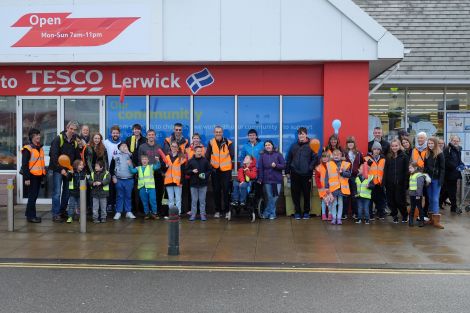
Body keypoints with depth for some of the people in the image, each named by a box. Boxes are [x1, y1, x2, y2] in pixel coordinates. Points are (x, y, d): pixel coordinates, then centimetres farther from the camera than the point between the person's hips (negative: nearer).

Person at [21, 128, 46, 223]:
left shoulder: (40, 148, 15)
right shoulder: (27, 149, -10)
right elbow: (24, 164, -13)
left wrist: (43, 176, 20)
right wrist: (26, 178, -17)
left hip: (39, 176, 8)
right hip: (32, 176, -8)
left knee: (35, 196, 12)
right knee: (32, 196, -4)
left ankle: (29, 214, 22)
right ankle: (31, 216, 2)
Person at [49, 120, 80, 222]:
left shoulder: (75, 141, 7)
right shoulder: (58, 139, -9)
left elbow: (77, 157, 12)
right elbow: (54, 156, -14)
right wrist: (60, 169, -18)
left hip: (69, 170, 5)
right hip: (58, 169, -5)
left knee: (67, 191, 10)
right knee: (57, 192, -6)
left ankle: (63, 211, 23)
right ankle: (55, 214, -3)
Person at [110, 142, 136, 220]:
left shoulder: (130, 155, 5)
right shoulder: (115, 156, 6)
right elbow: (111, 168, 10)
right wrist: (113, 176, 1)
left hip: (129, 180, 0)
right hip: (119, 180, 0)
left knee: (128, 196, 6)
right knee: (119, 196, 5)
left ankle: (128, 212, 13)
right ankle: (118, 212, 10)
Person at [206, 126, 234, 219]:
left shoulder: (228, 142, -4)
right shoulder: (211, 142, 0)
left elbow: (232, 155, 2)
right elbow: (207, 156, 6)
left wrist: (232, 165, 1)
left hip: (226, 170, -2)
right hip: (215, 170, 2)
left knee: (226, 190, -2)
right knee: (216, 191, 8)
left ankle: (227, 210, 7)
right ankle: (217, 210, 17)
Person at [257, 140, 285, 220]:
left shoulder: (278, 154, 1)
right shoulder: (262, 155, 4)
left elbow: (284, 165, 0)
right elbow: (260, 168, 1)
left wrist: (276, 165, -16)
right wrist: (260, 179, -4)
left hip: (277, 179, 0)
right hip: (267, 180, 0)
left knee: (275, 197, 1)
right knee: (270, 197, 2)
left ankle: (267, 212, 13)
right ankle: (272, 213, 13)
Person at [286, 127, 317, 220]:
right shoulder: (294, 146, 10)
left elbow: (314, 159, -2)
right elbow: (288, 159, 13)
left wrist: (310, 169, -11)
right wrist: (287, 171, 10)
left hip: (306, 175, -3)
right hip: (295, 174, 3)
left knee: (306, 194, 4)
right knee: (295, 194, 5)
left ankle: (306, 212, 18)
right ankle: (297, 212, 16)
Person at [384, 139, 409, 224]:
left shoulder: (404, 157, -1)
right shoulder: (388, 157, 8)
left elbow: (406, 171, -4)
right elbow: (385, 171, 7)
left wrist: (406, 183, -12)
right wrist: (384, 183, -1)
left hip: (400, 183, -3)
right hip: (390, 184, 3)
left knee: (400, 201, -1)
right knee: (391, 201, 4)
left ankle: (405, 215, 22)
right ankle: (395, 216, 22)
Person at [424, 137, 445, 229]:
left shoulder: (440, 154, -5)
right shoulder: (427, 154, 9)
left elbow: (442, 168, -8)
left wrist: (441, 180, -15)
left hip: (436, 179, -5)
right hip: (428, 179, 5)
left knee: (435, 199, -7)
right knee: (430, 198, 8)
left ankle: (436, 220, -5)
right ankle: (431, 218, 14)